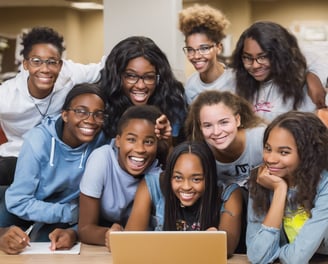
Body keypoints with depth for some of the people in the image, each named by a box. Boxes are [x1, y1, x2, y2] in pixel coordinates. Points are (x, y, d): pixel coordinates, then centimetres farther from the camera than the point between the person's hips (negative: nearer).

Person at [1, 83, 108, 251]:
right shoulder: (39, 140, -26)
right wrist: (72, 212, -27)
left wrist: (75, 230, -33)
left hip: (67, 207, 1)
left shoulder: (102, 142, -22)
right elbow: (18, 201, -24)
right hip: (29, 206, -1)